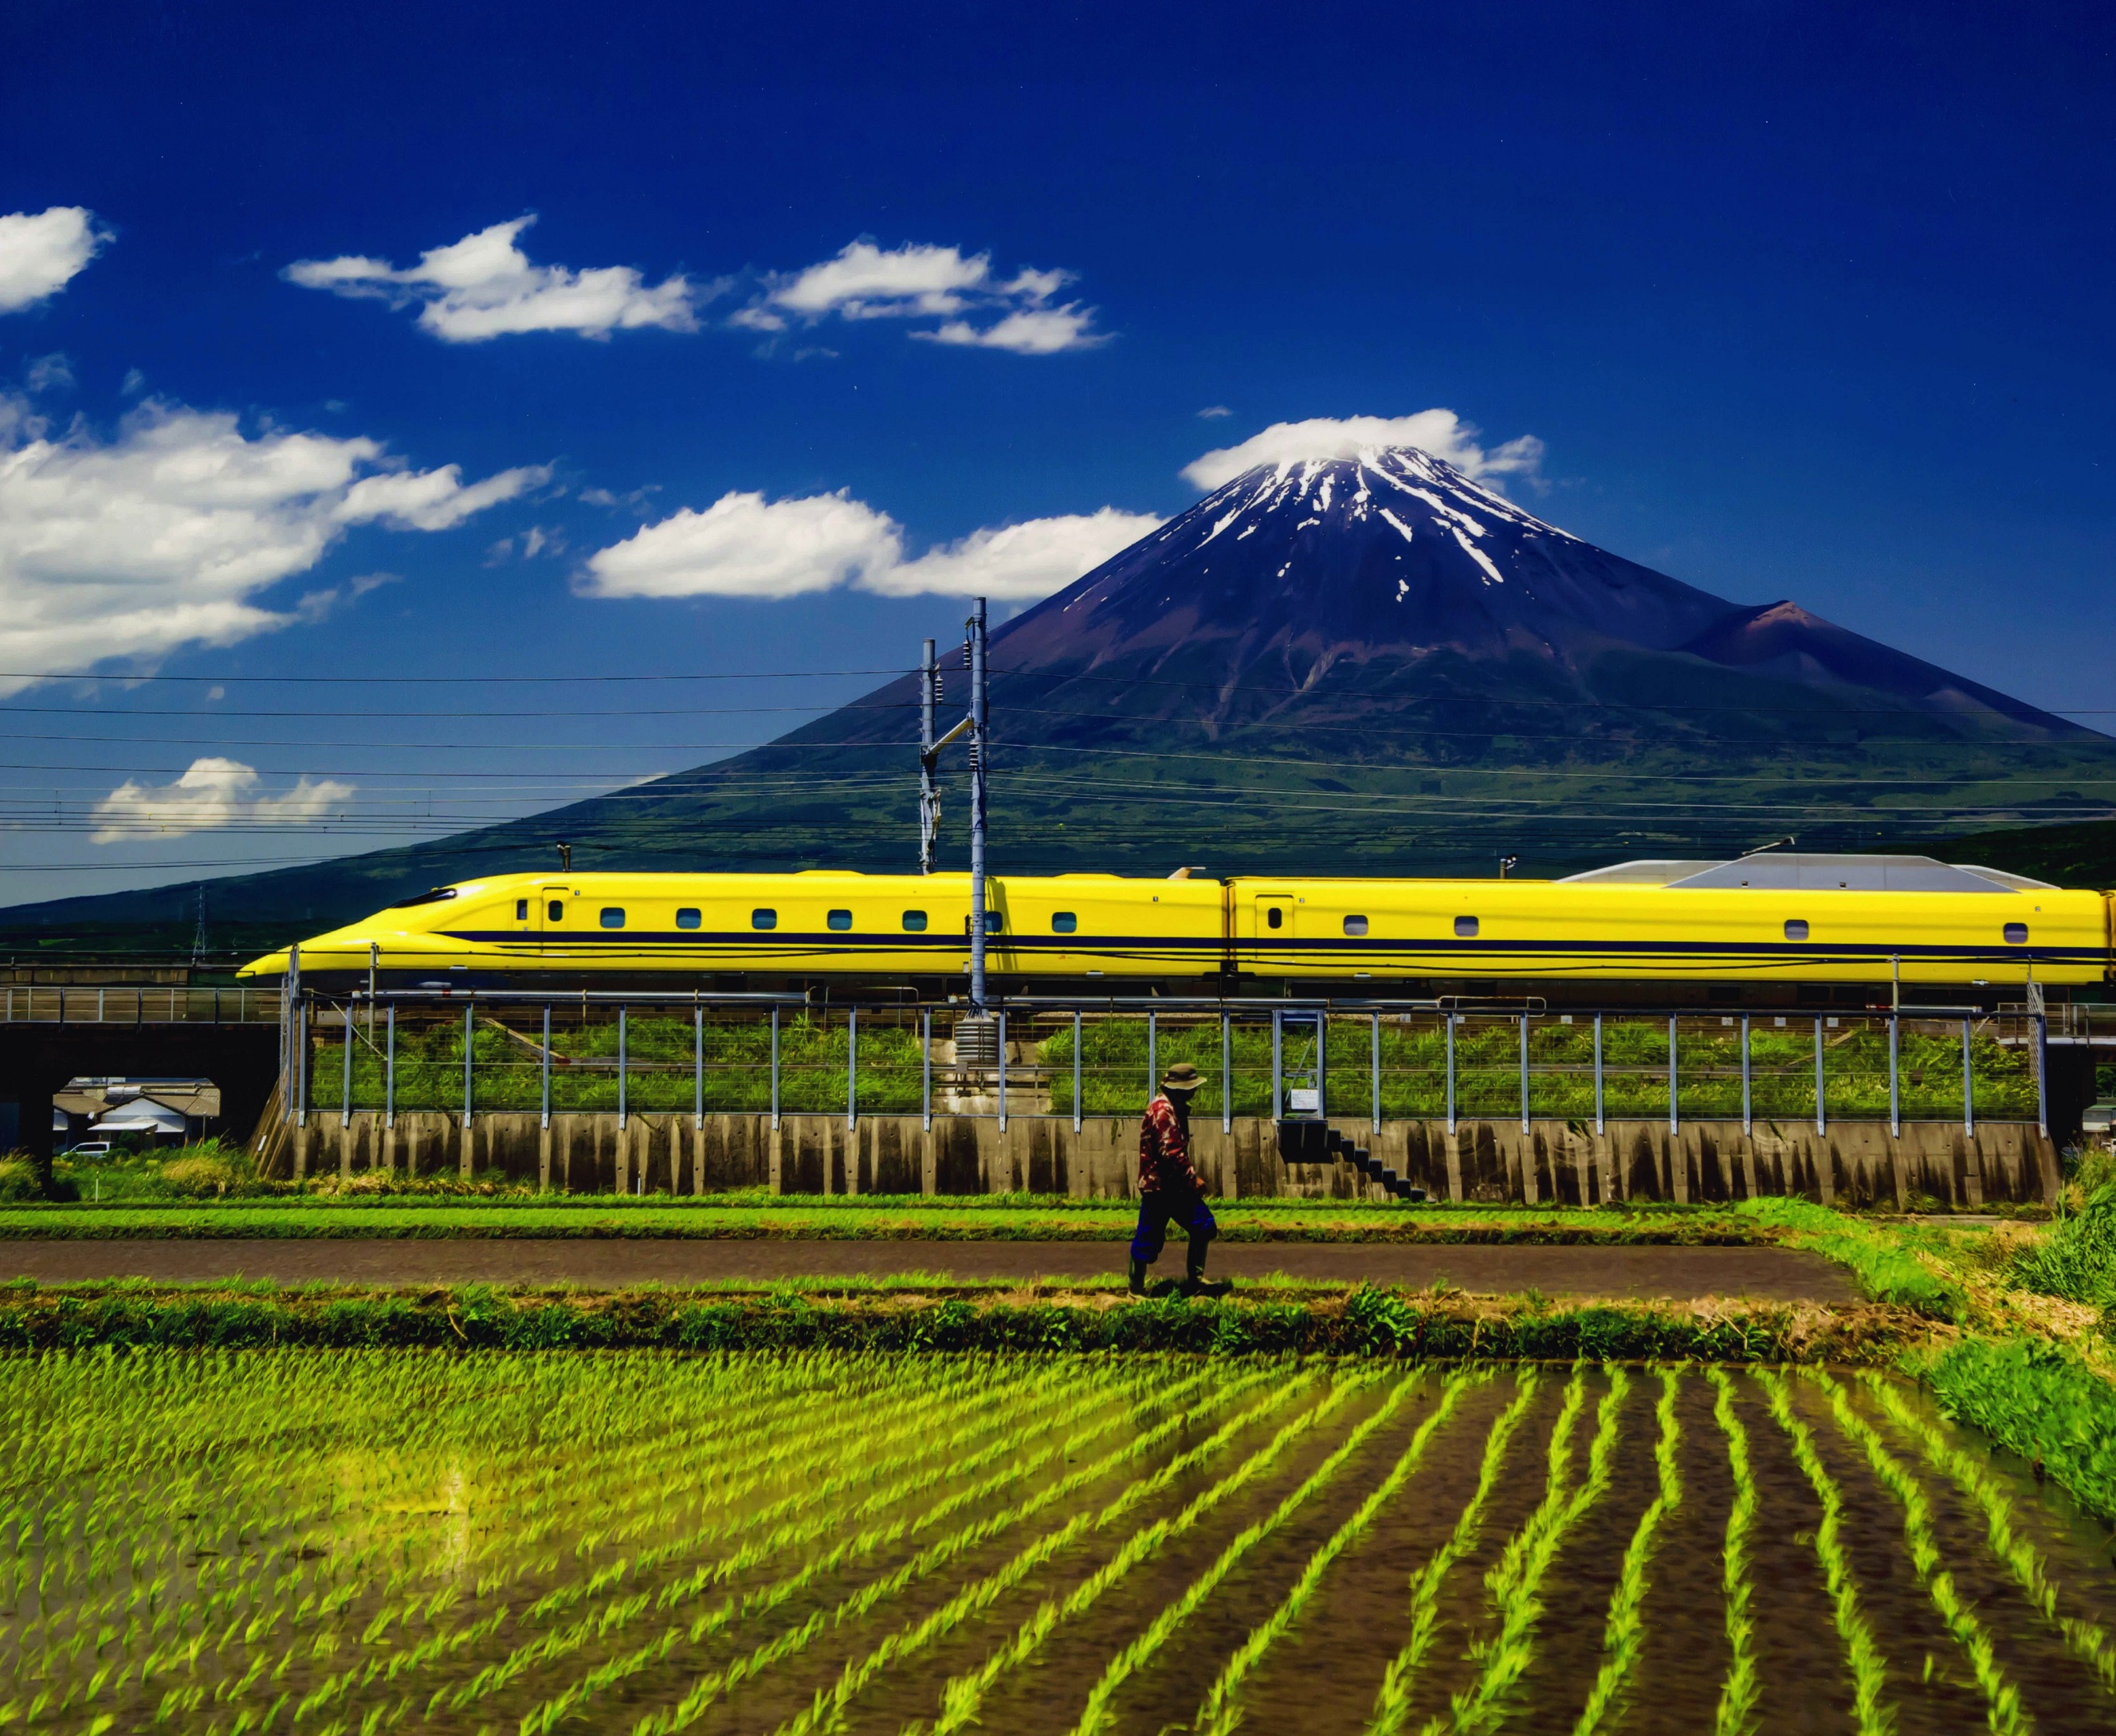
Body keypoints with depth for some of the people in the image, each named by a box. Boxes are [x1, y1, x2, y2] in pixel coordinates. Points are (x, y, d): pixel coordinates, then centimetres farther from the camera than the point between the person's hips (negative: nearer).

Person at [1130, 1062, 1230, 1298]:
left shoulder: (1175, 1108, 14)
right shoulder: (1162, 1110, -19)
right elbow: (1170, 1153, -25)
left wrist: (1189, 1177, 18)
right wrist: (1192, 1178, -20)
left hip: (1175, 1185, 10)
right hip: (1158, 1186, -10)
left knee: (1203, 1225, 7)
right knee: (1148, 1238, 0)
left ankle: (1195, 1280, 12)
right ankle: (1136, 1288, 12)